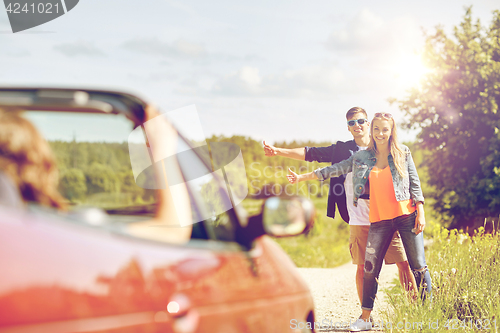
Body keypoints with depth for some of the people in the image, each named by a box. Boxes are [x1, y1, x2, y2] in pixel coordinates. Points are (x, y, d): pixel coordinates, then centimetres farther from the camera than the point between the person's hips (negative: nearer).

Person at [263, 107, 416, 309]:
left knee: (404, 263, -3)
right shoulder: (343, 150, 10)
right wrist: (279, 152, -1)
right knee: (363, 267, 3)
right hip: (359, 221, 1)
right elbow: (311, 154, 7)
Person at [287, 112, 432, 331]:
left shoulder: (402, 153, 4)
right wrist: (302, 177, 13)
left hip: (406, 216, -2)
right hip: (379, 220, 2)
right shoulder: (362, 158, 9)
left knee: (418, 266, 0)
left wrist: (421, 213, -4)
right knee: (370, 268, -1)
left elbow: (415, 184, 4)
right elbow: (334, 170, 13)